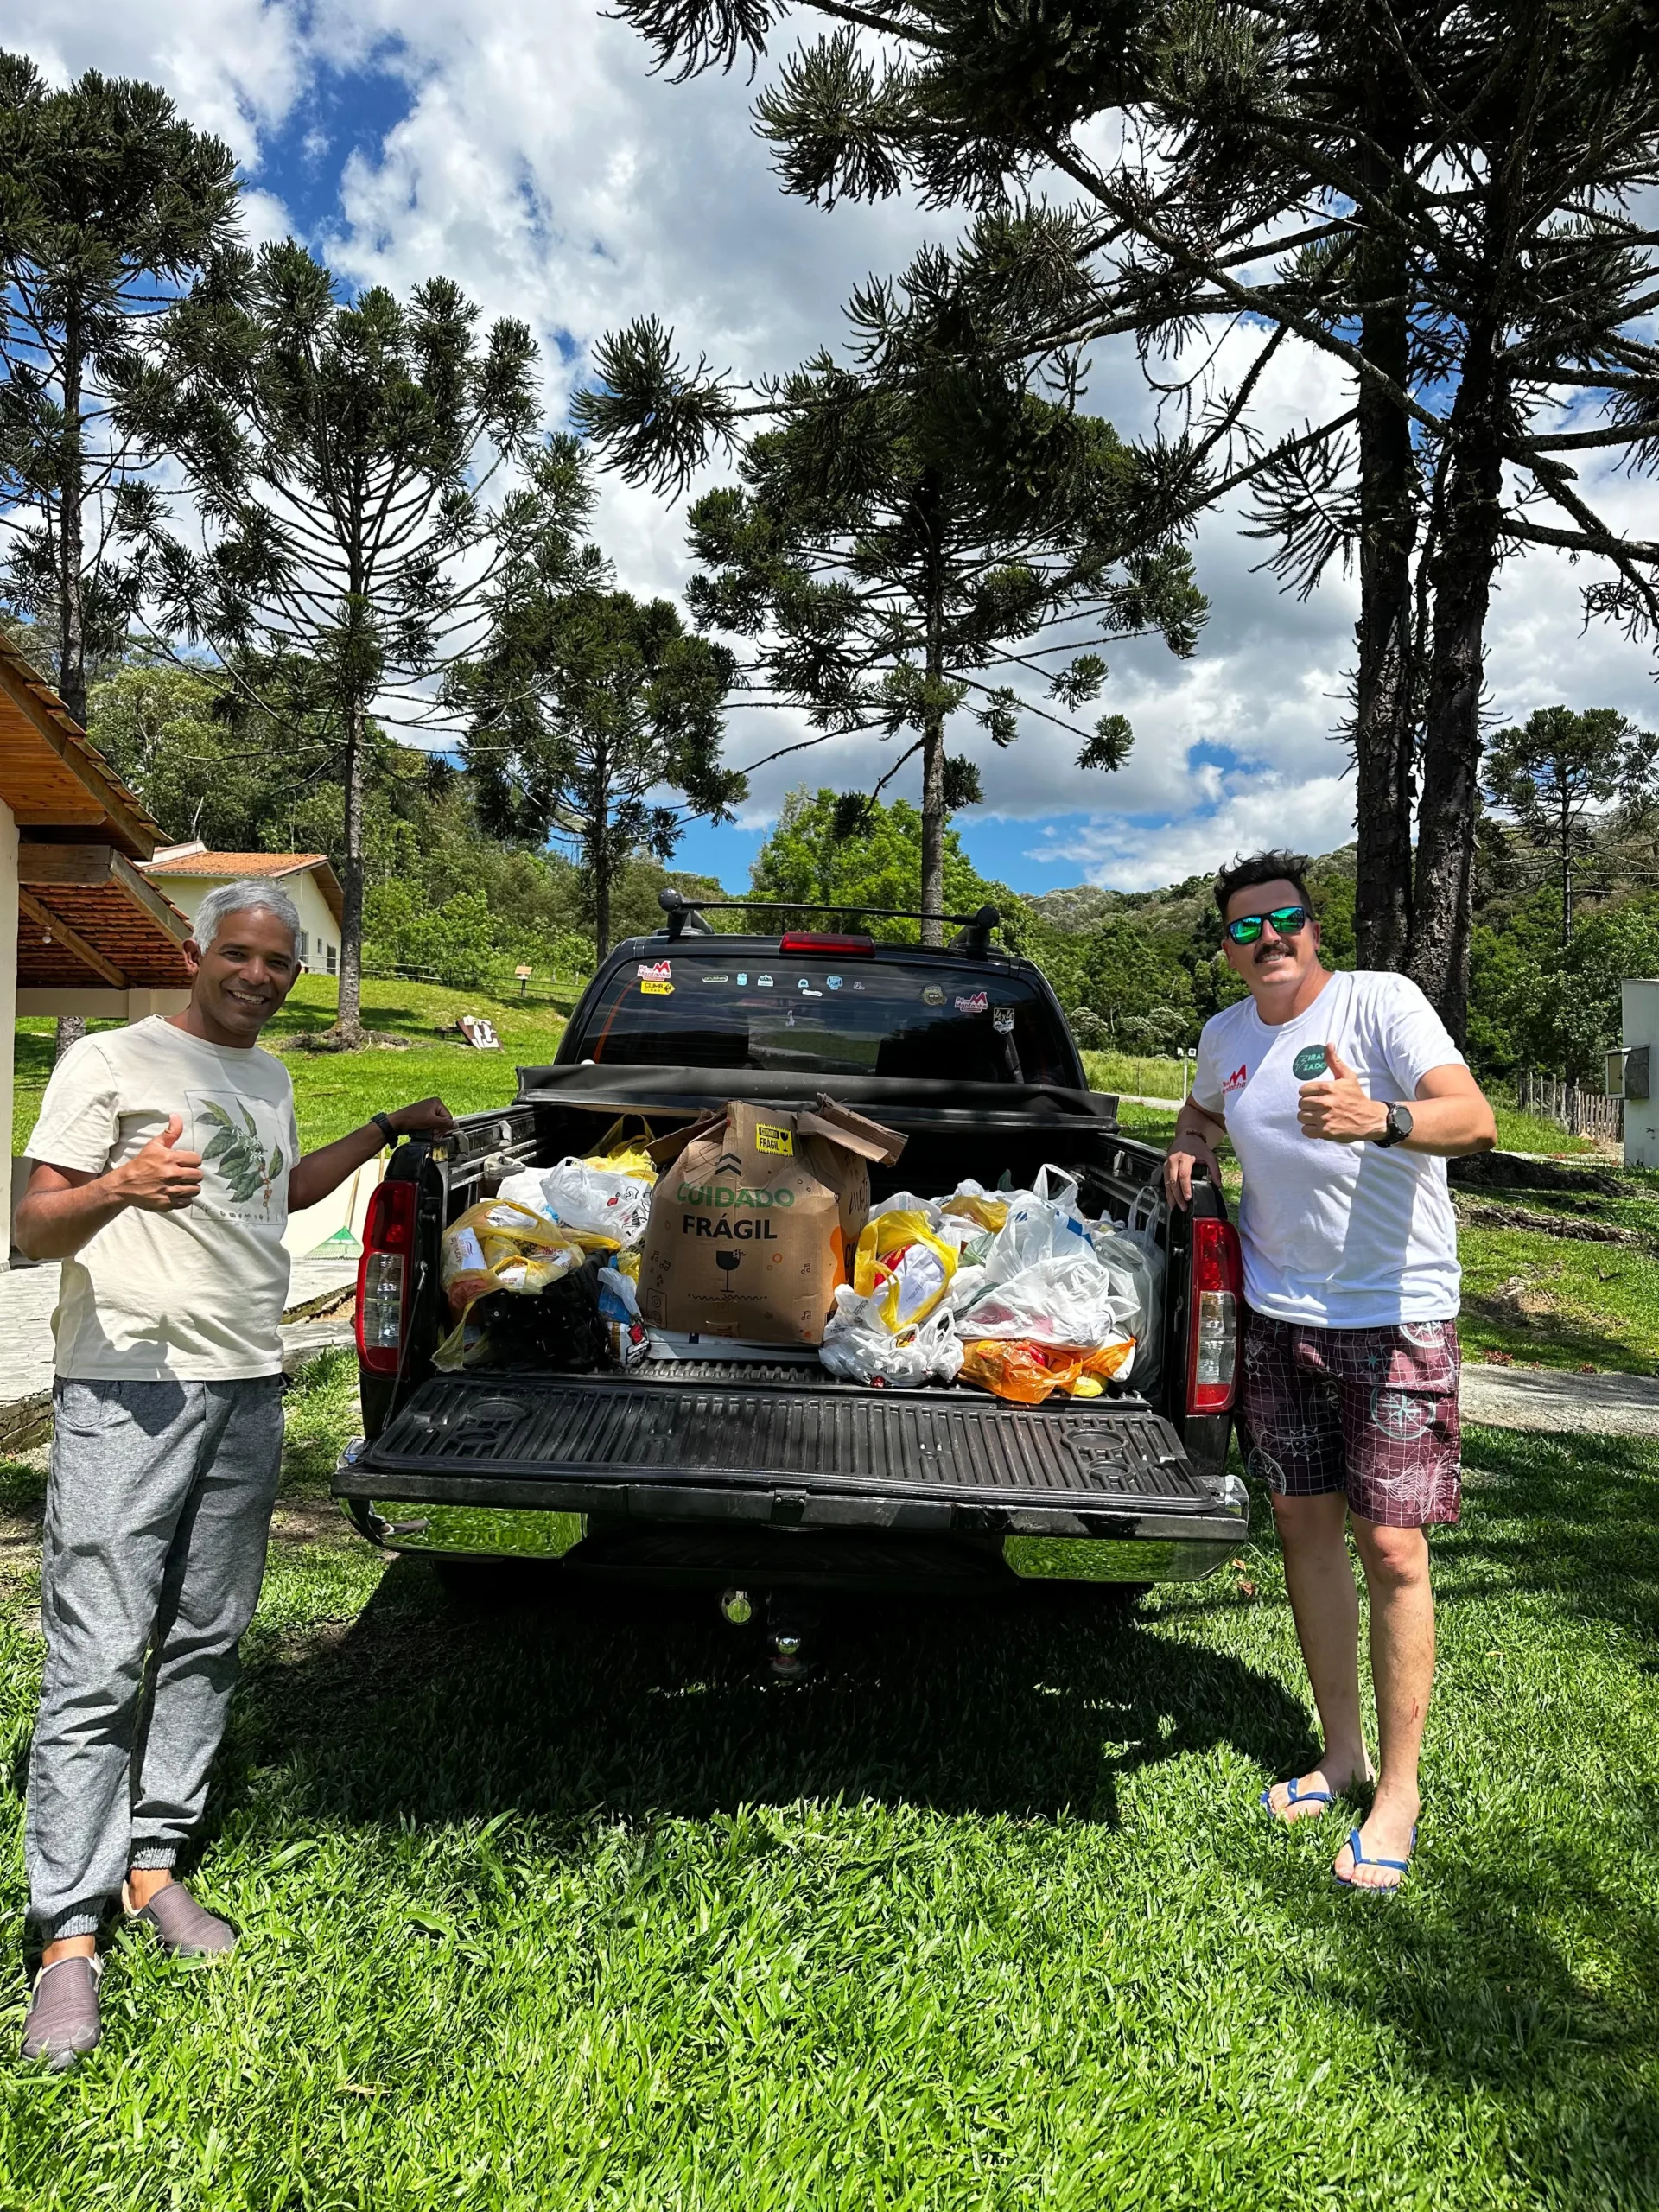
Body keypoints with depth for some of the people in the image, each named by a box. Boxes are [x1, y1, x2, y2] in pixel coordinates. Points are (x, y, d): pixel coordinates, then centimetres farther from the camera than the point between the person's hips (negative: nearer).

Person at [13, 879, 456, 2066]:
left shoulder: (270, 1077, 16)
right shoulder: (111, 1063, -4)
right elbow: (34, 1227, -7)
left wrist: (387, 1130, 32)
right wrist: (121, 1189, -28)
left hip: (249, 1387, 7)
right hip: (129, 1388, -7)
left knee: (205, 1643, 11)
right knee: (101, 1659, -7)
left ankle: (154, 1862, 23)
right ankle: (70, 1935, 1)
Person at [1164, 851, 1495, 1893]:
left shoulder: (1383, 1002, -12)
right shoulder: (1225, 1035, 6)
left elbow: (1476, 1120, -25)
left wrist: (1380, 1121, -45)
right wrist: (1191, 1146, 6)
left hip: (1396, 1312, -5)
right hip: (1279, 1310, 6)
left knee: (1392, 1547, -4)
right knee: (1306, 1526, 11)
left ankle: (1399, 1792, 12)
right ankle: (1342, 1751, 27)